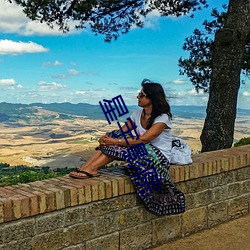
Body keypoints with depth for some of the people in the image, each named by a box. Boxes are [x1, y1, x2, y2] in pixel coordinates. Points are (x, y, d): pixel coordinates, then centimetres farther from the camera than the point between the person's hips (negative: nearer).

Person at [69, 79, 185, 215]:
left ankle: (91, 168, -24)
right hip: (142, 153, 7)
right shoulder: (138, 114, 7)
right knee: (113, 136, -16)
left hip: (159, 158, -7)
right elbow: (122, 131, 1)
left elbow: (143, 139, -27)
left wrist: (115, 142, -29)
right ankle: (86, 168, -26)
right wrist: (107, 138, -21)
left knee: (118, 147, -28)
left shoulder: (162, 118, -17)